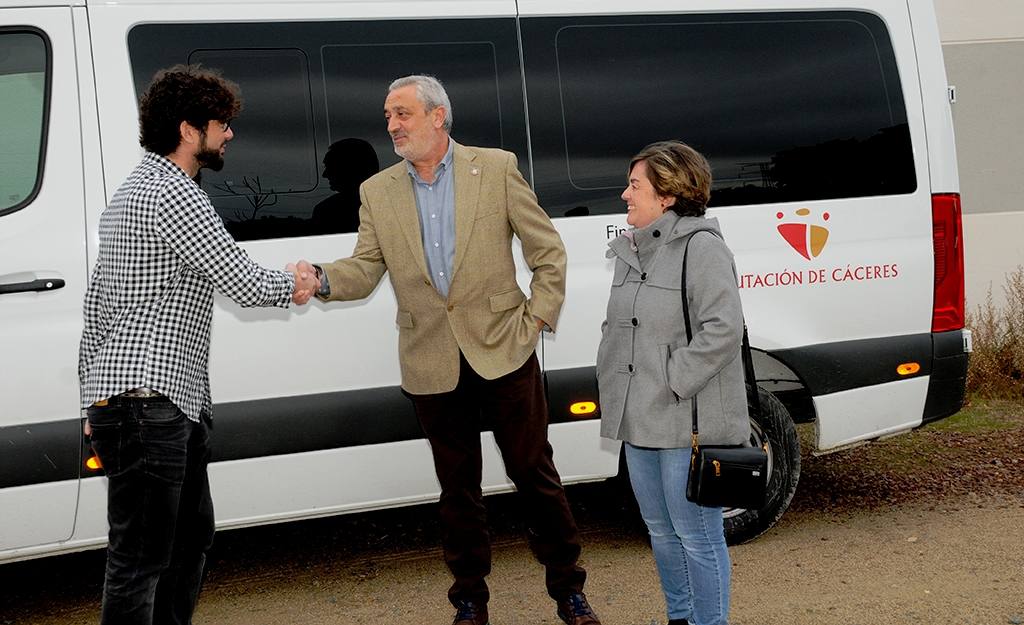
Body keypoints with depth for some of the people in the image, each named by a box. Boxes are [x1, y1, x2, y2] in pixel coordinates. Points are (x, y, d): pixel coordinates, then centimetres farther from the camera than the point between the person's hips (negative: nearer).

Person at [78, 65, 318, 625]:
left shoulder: (131, 191, 20)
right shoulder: (173, 195, -14)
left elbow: (97, 298, 23)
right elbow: (244, 284, -16)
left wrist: (94, 390, 25)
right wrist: (293, 284, 6)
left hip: (174, 406, 11)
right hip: (147, 405, -11)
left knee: (191, 537, 19)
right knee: (140, 558, -7)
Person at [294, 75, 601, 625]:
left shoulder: (496, 168, -1)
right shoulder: (377, 192, 6)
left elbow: (548, 253, 2)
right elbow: (364, 270, 0)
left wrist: (535, 320, -4)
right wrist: (322, 278, -20)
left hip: (502, 353, -2)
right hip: (433, 367, 2)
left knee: (534, 473, 6)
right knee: (457, 487, 11)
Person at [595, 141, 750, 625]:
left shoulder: (702, 247, -14)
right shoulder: (630, 250, 13)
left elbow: (724, 328, -22)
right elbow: (614, 325, 23)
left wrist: (672, 382, -20)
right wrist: (611, 386, 12)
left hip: (689, 423, -9)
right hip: (641, 421, 9)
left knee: (697, 534, 0)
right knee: (661, 530, 19)